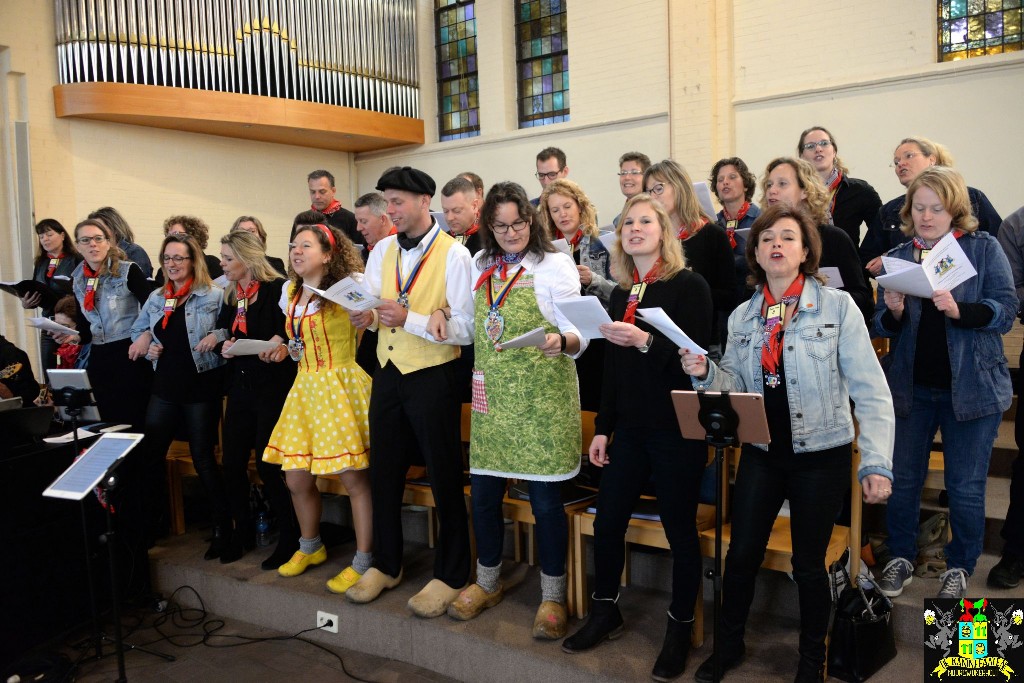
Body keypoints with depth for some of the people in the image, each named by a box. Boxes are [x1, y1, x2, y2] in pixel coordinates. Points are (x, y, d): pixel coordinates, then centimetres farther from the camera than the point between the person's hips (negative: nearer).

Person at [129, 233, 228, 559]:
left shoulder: (214, 295, -5)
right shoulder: (156, 298, 12)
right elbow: (137, 331, 21)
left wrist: (217, 336, -24)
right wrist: (146, 346, 1)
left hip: (201, 385, -5)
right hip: (165, 385, 5)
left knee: (203, 456, 0)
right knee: (150, 452, 7)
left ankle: (222, 526, 13)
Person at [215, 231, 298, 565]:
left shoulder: (277, 290, -11)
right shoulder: (230, 295, 11)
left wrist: (281, 344, -30)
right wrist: (224, 347, -2)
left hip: (271, 389, -7)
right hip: (240, 389, 7)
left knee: (267, 466, -4)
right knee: (232, 463, 9)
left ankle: (290, 537, 13)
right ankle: (242, 532, 27)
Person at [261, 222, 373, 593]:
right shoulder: (290, 292, 14)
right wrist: (282, 348, 12)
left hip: (341, 385, -7)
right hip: (305, 387, 7)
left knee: (354, 477, -5)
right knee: (296, 478, 10)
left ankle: (364, 560, 9)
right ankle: (310, 547, 34)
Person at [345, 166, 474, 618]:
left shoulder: (453, 254, -10)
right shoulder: (383, 250, 9)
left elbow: (466, 328, -16)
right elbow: (369, 306, 12)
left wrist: (410, 319, -24)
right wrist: (366, 316, -10)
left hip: (432, 377, -6)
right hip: (388, 373, 6)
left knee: (444, 478, 5)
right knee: (384, 473, 15)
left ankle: (450, 576, 21)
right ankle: (386, 565, 33)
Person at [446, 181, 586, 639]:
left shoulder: (555, 264, -4)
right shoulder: (481, 266, 12)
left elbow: (578, 336, -10)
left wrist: (561, 341, -30)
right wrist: (443, 321, 7)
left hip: (541, 396, -5)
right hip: (491, 395, 5)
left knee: (545, 499, 0)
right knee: (484, 493, 11)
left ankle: (552, 597, 18)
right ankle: (487, 583, 32)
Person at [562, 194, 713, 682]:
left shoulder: (689, 285, -7)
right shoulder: (621, 294, 11)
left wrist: (645, 341, -26)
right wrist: (602, 428, 12)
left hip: (677, 430, -6)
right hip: (630, 429, 6)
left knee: (680, 531, 5)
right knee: (607, 521, 9)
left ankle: (680, 630, 23)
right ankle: (604, 612, 29)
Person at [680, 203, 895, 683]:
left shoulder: (837, 306, -8)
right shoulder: (742, 316, 3)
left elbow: (870, 391, -10)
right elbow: (736, 387, 6)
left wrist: (877, 463, -17)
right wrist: (704, 373, -15)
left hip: (821, 455, -3)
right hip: (761, 454, 3)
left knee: (808, 563, 9)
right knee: (741, 554, 9)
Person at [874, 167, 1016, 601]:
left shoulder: (984, 249, -2)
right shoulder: (898, 256, 5)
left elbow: (1006, 310, -9)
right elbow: (882, 326, 4)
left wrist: (959, 310, -27)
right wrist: (893, 313, -19)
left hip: (971, 384, -2)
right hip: (911, 386, 3)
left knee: (965, 486, 5)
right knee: (903, 478, 10)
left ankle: (960, 567, 25)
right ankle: (901, 557, 29)